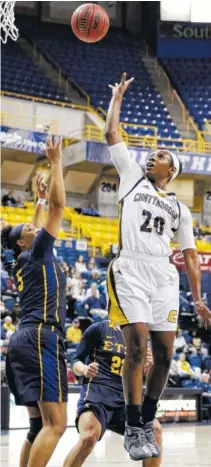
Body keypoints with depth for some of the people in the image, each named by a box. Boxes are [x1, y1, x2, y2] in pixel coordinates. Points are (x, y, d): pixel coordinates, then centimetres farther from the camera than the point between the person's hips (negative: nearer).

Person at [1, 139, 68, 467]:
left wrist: (39, 199, 47)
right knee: (55, 424, -16)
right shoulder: (37, 254, 1)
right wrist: (56, 162, 2)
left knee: (39, 424, 8)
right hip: (41, 338, -10)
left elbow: (34, 229, 44)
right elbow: (59, 204, -4)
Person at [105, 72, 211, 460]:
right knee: (137, 347, -15)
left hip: (164, 277, 4)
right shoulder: (132, 178, 17)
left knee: (164, 353, 1)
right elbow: (111, 133, 13)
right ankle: (133, 429, -11)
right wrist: (118, 97, 18)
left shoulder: (179, 208, 21)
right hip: (131, 271, -3)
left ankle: (146, 422, 16)